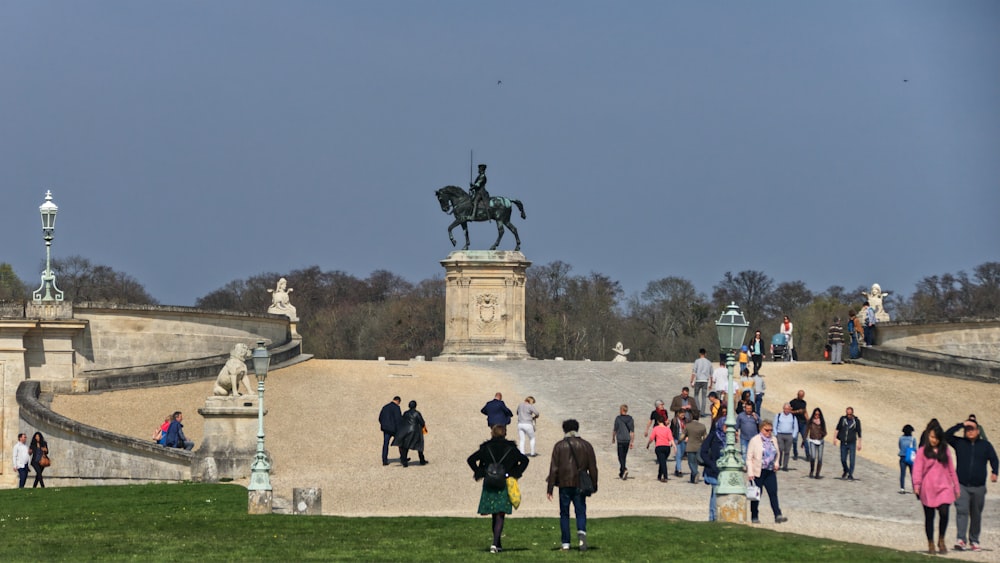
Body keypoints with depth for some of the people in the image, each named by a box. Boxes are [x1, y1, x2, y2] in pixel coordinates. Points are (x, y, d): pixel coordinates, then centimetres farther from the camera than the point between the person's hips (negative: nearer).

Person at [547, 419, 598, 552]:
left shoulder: (559, 446, 0)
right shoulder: (586, 445, 4)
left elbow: (554, 468, -3)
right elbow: (593, 467, 6)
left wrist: (550, 488, -1)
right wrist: (594, 485, 15)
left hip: (564, 485, -1)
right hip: (580, 485, 1)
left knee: (564, 514, 7)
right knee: (580, 512, 5)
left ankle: (565, 543, 5)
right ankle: (581, 531, -25)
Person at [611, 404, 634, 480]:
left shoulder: (618, 418, -7)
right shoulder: (630, 419, 4)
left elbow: (615, 430, -4)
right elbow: (632, 431, 2)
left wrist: (613, 438, 11)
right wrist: (632, 442, 6)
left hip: (620, 440, -5)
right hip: (627, 440, 5)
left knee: (621, 456, -4)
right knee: (624, 456, 17)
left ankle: (624, 469, -26)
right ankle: (621, 473, 24)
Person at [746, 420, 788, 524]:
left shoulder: (773, 440, 11)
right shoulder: (755, 440, -4)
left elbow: (776, 454, 26)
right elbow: (749, 458, -6)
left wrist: (776, 464, 5)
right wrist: (750, 473, -13)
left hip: (770, 472, 4)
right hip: (757, 472, -4)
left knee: (773, 493, -7)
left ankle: (778, 515, -13)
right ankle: (754, 517, 14)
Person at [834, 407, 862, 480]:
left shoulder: (856, 420, -5)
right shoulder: (842, 419, -1)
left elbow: (859, 433, 2)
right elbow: (837, 428, 5)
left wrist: (859, 444, 2)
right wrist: (835, 438, -5)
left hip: (852, 443, -2)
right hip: (843, 443, 2)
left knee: (851, 460, -7)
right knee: (843, 459, 7)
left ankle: (850, 475, 3)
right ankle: (846, 471, 33)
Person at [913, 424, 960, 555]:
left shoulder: (945, 451, 12)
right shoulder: (923, 452, 4)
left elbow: (951, 469, 15)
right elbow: (917, 469, -4)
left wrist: (956, 486, 14)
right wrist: (916, 485, -17)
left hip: (943, 487, 1)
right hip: (928, 489, -1)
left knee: (944, 513, -15)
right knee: (929, 517, 4)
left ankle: (941, 540, 4)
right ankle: (930, 544, 15)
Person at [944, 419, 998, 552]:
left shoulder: (985, 445, 8)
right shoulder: (959, 443, 7)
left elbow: (993, 459, 4)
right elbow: (947, 435, -4)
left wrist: (994, 473, -15)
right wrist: (961, 424, -9)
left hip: (979, 486, 1)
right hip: (962, 485, -1)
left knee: (976, 514, 8)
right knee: (962, 511, -16)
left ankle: (974, 541, 18)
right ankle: (961, 539, -22)